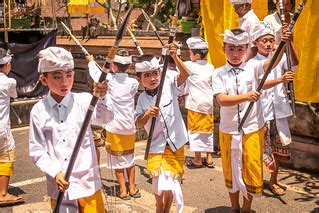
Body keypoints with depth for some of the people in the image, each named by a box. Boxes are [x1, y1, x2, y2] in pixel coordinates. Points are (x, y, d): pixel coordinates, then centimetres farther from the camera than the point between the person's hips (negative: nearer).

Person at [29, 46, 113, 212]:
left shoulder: (83, 101, -8)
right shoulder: (38, 110, -4)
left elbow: (105, 118, -26)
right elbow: (36, 151, -2)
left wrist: (101, 97, -45)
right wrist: (55, 173, -15)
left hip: (87, 182, -1)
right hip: (58, 185, 1)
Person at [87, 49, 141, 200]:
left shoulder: (108, 79, -10)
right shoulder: (133, 83, -6)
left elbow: (94, 72, 8)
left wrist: (91, 61, 30)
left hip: (114, 127, -2)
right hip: (129, 127, 2)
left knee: (117, 159, 8)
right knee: (130, 158, 16)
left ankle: (123, 191, 12)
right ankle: (132, 188, 24)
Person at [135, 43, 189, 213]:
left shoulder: (168, 85, -7)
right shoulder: (142, 99, -2)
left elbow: (184, 75, -23)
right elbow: (138, 124, -3)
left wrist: (174, 57, -37)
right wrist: (147, 115, -23)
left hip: (175, 144, -1)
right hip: (156, 147, 1)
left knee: (170, 183, 5)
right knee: (159, 184, 5)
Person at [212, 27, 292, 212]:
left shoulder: (253, 67, -2)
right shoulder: (219, 73, -3)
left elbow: (272, 62, -20)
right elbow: (222, 100, -16)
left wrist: (284, 44, -36)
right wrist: (246, 96, -30)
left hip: (253, 130, 0)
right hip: (228, 131, 1)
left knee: (252, 171, 7)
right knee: (231, 171, 15)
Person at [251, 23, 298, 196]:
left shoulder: (279, 57, 4)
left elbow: (294, 64, -16)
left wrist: (289, 41, -29)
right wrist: (280, 80, -35)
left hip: (279, 110, 4)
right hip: (260, 112, -4)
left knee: (279, 147, 12)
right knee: (261, 148, 2)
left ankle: (273, 181, 30)